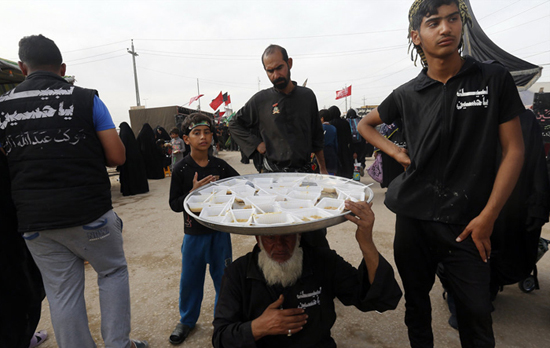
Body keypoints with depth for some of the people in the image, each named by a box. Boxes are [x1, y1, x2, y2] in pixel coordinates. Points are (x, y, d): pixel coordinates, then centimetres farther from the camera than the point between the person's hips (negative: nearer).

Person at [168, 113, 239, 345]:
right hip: (194, 233, -1)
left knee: (223, 277, 12)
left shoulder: (220, 166, -3)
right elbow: (174, 204, -7)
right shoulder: (181, 169, -8)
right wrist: (194, 191, -21)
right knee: (190, 279, 13)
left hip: (220, 231, 1)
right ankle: (187, 320, 37)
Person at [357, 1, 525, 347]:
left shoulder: (494, 79, -1)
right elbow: (365, 124, 19)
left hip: (469, 223, -1)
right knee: (416, 300, 16)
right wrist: (396, 151, 2)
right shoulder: (407, 94, 3)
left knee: (476, 312, 6)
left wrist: (488, 216, -7)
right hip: (414, 217, 2)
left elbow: (514, 149, -1)